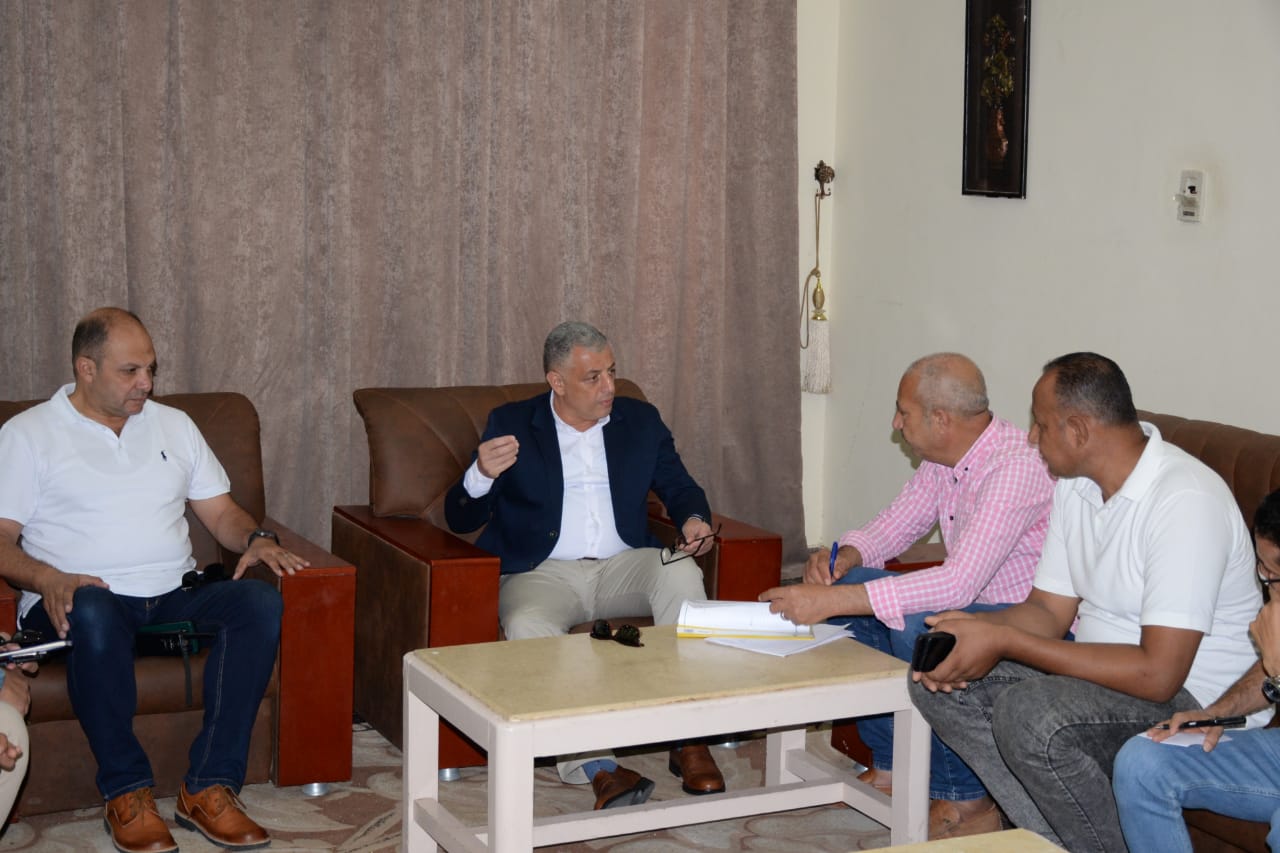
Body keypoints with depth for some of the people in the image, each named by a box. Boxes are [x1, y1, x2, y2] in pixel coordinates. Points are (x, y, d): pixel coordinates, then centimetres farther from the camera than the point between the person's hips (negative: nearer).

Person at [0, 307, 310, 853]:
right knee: (93, 614, -40)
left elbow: (220, 511, 20)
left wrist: (255, 538, -3)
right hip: (83, 598, -4)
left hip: (174, 597, 4)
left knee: (259, 601, -26)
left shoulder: (173, 424, 21)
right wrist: (49, 579, -21)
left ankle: (209, 788, -25)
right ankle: (127, 793, -25)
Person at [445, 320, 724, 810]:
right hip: (544, 574, -2)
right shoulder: (511, 424, 4)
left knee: (682, 573, -28)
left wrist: (693, 520, -8)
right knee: (526, 628, -35)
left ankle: (689, 741, -23)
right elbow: (461, 519, 2)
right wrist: (482, 474, -21)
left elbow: (680, 488, 17)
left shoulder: (640, 421, 13)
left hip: (624, 567, 3)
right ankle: (595, 766, -34)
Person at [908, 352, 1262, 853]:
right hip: (1099, 669, 9)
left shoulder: (1186, 501, -24)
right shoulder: (1075, 484, 5)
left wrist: (1003, 641, -26)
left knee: (1028, 714, -33)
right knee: (937, 683, -7)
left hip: (1190, 695, -9)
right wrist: (975, 628, -14)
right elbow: (1049, 611, 9)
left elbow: (1158, 674, -28)